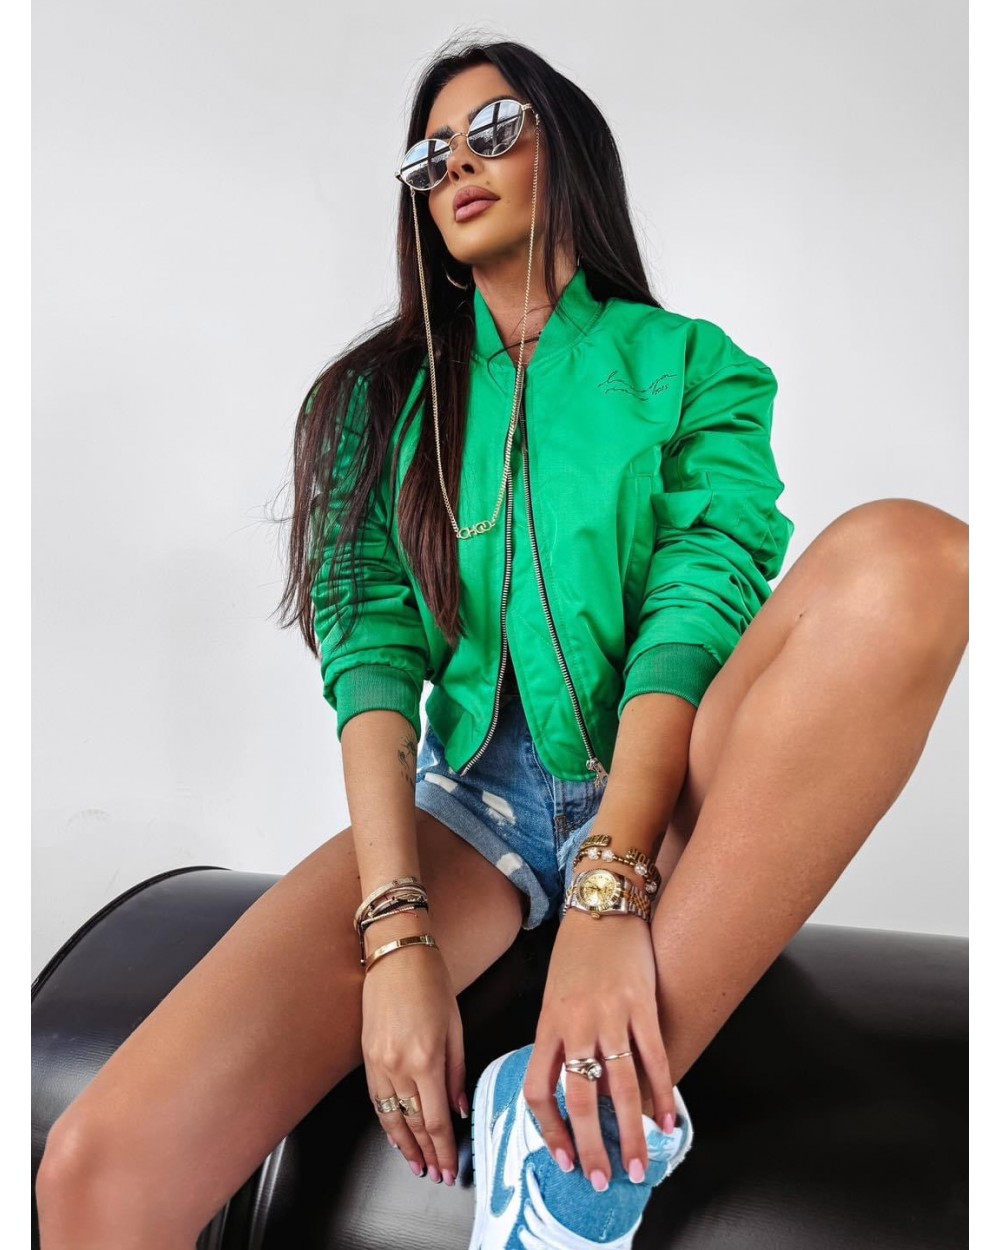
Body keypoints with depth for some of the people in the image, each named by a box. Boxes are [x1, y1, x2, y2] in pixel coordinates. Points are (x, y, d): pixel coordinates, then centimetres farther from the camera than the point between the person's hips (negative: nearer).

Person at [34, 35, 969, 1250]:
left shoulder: (691, 364, 8)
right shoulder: (385, 392, 12)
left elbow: (700, 604, -9)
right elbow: (368, 641, -2)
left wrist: (608, 892, -25)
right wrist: (398, 931, -17)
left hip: (669, 795, 1)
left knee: (906, 553, -33)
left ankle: (594, 1121, -29)